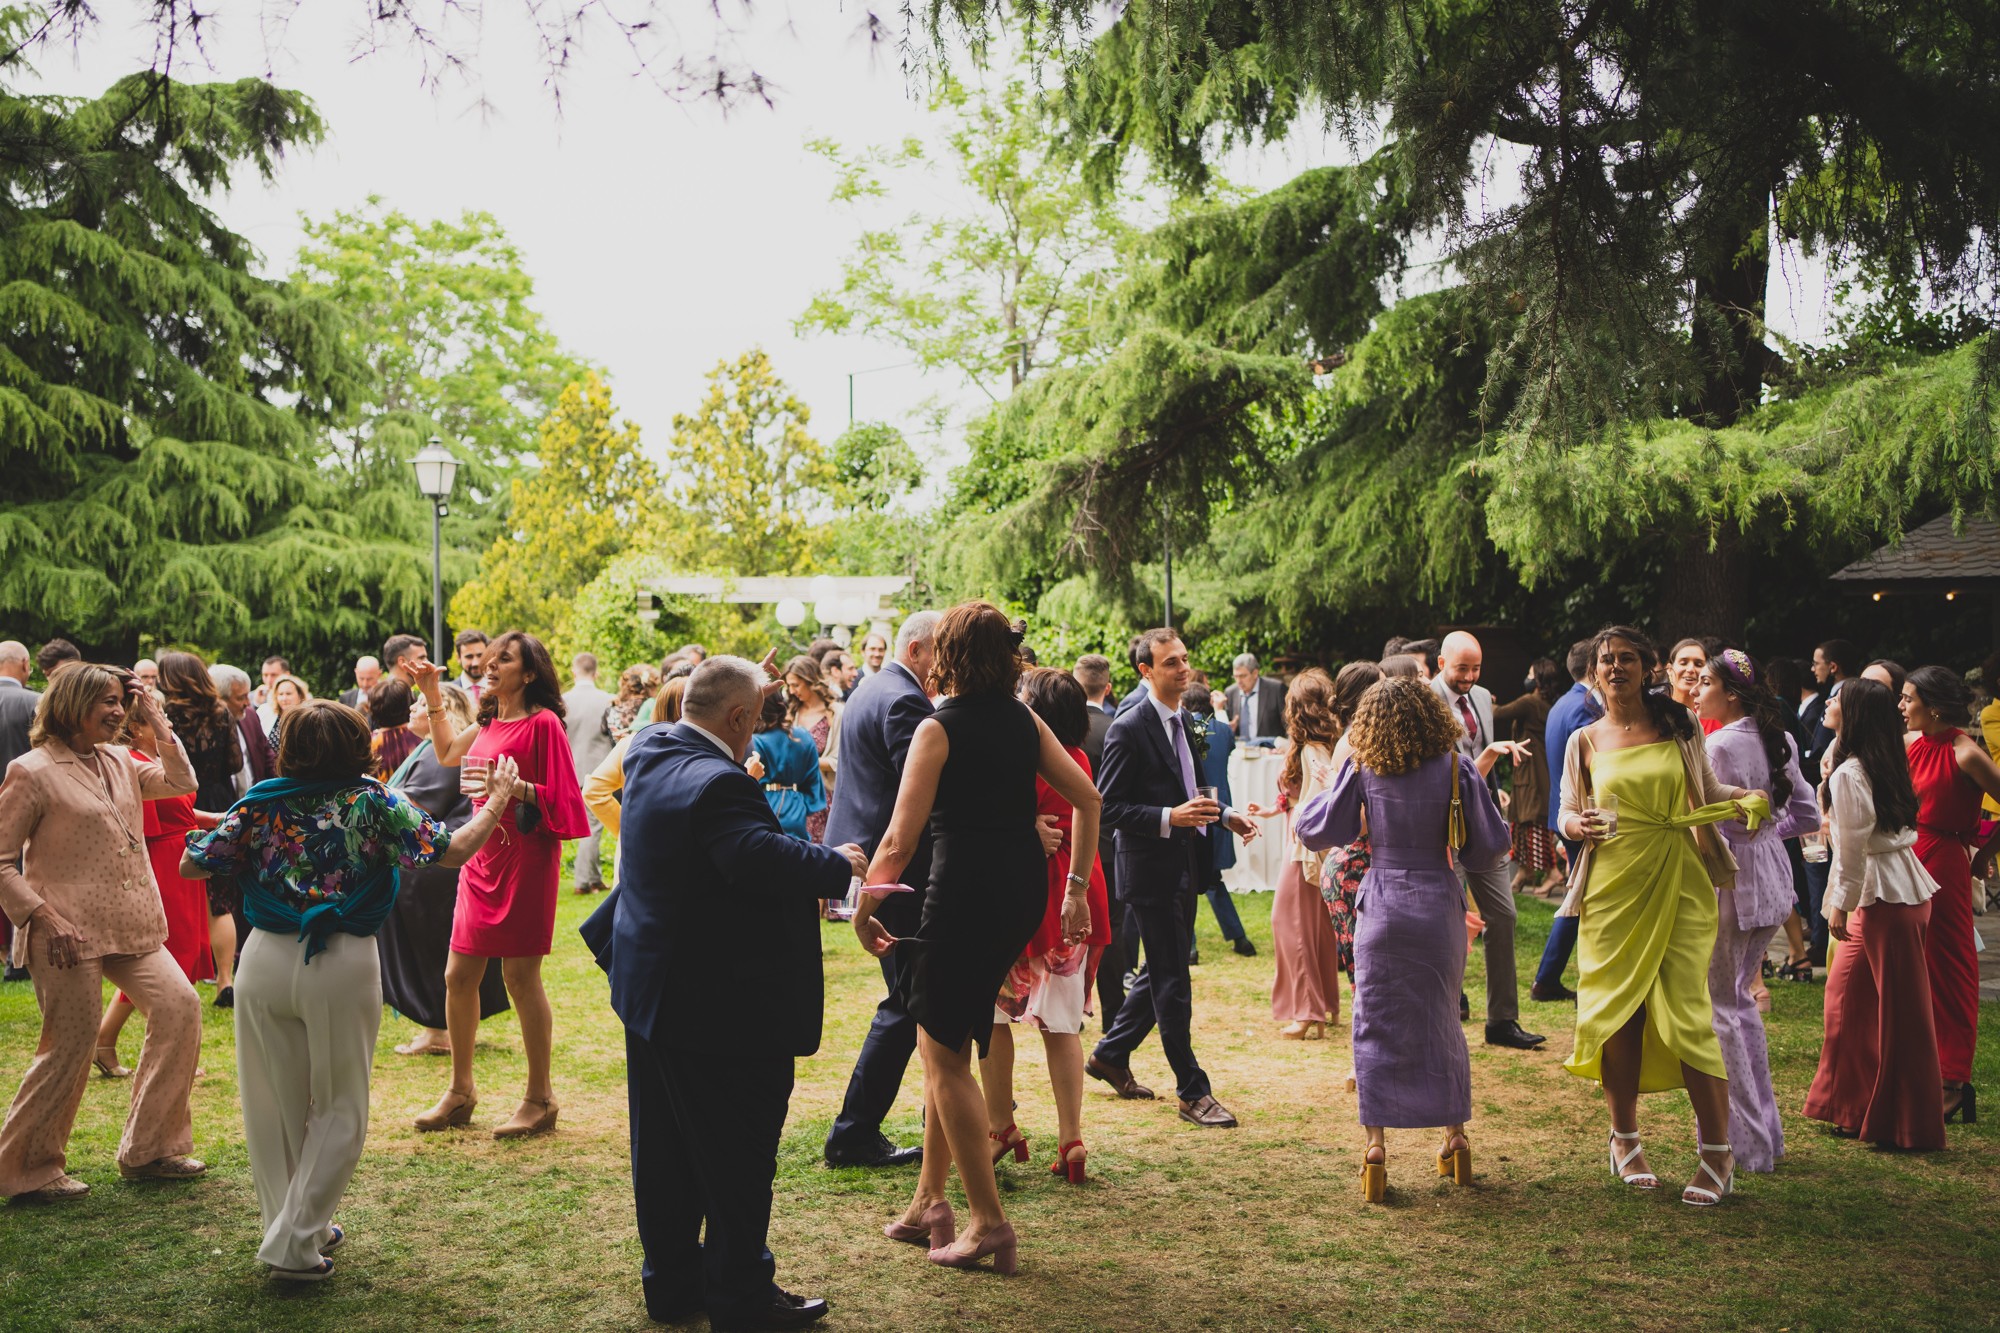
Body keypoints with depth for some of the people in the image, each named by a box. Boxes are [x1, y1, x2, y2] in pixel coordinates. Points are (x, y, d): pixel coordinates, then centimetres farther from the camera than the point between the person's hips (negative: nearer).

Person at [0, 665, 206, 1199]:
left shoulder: (119, 762, 12)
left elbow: (181, 783, 13)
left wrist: (156, 721, 6)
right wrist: (44, 919, -16)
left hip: (130, 928, 7)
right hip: (70, 934, -7)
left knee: (179, 1006, 3)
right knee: (70, 1045, -3)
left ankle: (148, 1149, 16)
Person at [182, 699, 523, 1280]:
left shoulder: (261, 804, 1)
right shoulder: (372, 802, -5)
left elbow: (190, 866, 4)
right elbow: (454, 851, -11)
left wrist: (221, 829, 23)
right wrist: (497, 800, 4)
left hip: (266, 960, 3)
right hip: (342, 967, -3)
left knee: (274, 1103, 17)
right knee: (338, 1108, 10)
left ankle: (296, 1225, 28)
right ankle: (295, 1243, 7)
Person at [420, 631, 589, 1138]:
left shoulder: (543, 722, -9)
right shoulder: (489, 723, 13)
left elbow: (558, 796, -12)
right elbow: (447, 753, 32)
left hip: (525, 858, -8)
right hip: (482, 857, 8)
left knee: (520, 975, -3)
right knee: (459, 976, 9)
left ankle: (540, 1098, 9)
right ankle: (460, 1092, 23)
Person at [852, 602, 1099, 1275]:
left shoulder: (939, 728, -9)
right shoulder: (1024, 720, 9)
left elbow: (900, 840, -14)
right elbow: (1086, 799, 8)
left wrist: (862, 905, -2)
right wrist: (1077, 885, 13)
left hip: (966, 891, -7)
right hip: (1024, 888, 7)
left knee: (945, 1055, 5)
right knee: (947, 1043, 18)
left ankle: (988, 1221, 7)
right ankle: (929, 1202, 24)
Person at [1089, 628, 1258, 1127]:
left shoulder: (1184, 722, 11)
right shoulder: (1129, 729, -15)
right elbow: (1107, 807, -18)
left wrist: (1223, 816, 6)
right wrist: (1168, 818, -27)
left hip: (1182, 868, 9)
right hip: (1151, 870, -9)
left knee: (1161, 974, 18)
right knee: (1172, 983, -1)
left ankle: (1110, 1055, 34)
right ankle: (1193, 1092, 8)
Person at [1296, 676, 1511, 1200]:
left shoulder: (1361, 770, -4)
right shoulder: (1457, 769, -4)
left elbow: (1314, 831, 1)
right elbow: (1491, 846, 0)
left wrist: (1325, 788, 19)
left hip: (1381, 908, -1)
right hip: (1440, 909, 1)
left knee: (1376, 1028, 6)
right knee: (1441, 1024, 15)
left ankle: (1376, 1147, 5)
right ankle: (1455, 1138, 24)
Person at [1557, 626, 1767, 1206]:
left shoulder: (1679, 728, 7)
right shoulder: (1585, 741, 9)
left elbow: (1709, 794, 16)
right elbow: (1567, 813, 11)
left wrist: (1745, 798, -5)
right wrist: (1579, 825, -12)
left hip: (1678, 882, -1)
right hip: (1612, 887, 1)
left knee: (1686, 1014, -8)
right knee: (1618, 1011, 4)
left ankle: (1717, 1153, 3)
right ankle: (1625, 1140, 22)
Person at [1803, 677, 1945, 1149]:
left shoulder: (1849, 774, -16)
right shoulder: (1888, 765, 9)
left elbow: (1853, 848, -16)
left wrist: (1840, 905, -9)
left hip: (1884, 897, -9)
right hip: (1903, 887, 9)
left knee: (1901, 1010, 0)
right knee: (1847, 990, 15)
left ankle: (1909, 1124, 11)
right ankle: (1852, 1104, 24)